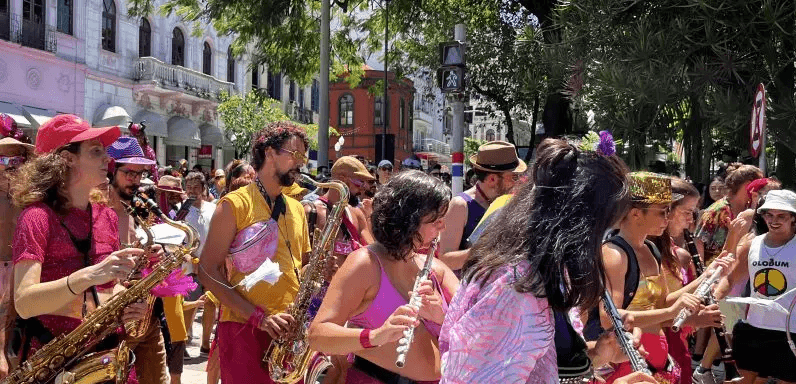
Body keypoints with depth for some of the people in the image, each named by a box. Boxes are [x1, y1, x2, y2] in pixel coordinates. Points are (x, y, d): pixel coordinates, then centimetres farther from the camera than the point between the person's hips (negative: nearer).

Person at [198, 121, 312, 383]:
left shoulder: (297, 210, 15)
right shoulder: (234, 205, -4)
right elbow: (208, 272, -10)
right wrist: (259, 317, -18)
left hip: (290, 330, 6)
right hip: (244, 329, -6)